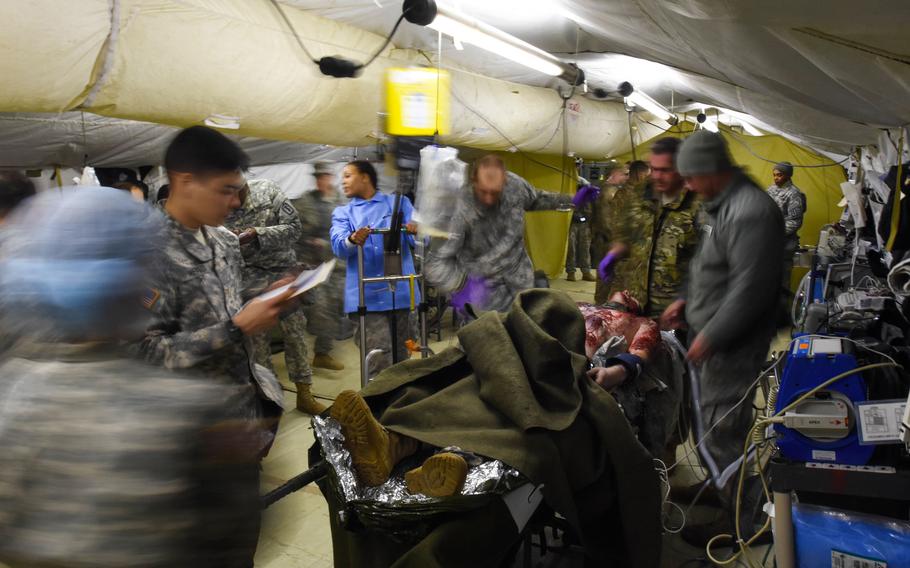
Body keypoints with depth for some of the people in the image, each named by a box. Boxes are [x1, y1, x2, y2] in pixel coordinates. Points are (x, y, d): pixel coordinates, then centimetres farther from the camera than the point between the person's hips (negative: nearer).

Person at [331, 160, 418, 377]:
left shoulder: (399, 202, 13)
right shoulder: (342, 213, 15)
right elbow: (338, 246, -6)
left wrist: (416, 231, -27)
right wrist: (352, 240, -29)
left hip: (398, 291, 1)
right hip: (366, 296, -1)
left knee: (400, 357, 10)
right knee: (380, 360, -12)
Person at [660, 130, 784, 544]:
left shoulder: (750, 212, -23)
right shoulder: (722, 204, 11)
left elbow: (750, 288, -26)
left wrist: (710, 336, -20)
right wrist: (688, 303, 15)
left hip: (731, 345, -10)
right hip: (714, 334, 10)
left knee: (723, 432, 0)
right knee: (715, 421, 22)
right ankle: (721, 487, 41)